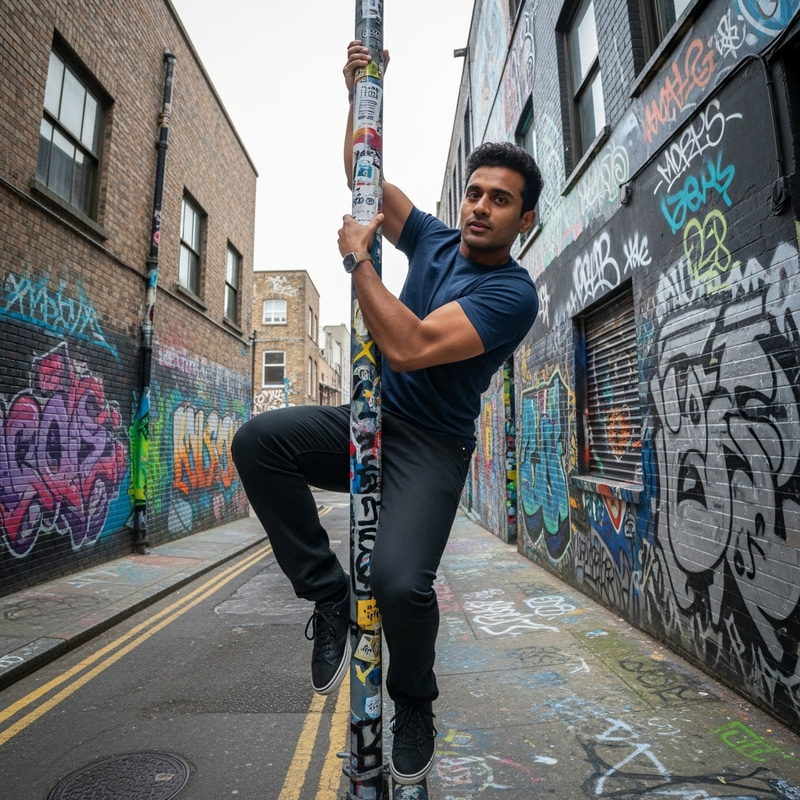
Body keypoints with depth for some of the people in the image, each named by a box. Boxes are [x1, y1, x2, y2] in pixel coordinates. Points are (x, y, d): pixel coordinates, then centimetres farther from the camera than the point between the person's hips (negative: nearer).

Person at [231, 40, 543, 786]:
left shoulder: (513, 292, -13)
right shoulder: (434, 240, 8)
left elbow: (410, 348, -26)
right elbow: (363, 174, 17)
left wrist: (358, 258, -16)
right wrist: (361, 91, 4)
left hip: (432, 445, -5)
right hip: (369, 418, 6)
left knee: (399, 580, -27)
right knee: (257, 441, -20)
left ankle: (413, 705, 12)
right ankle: (328, 596, -3)